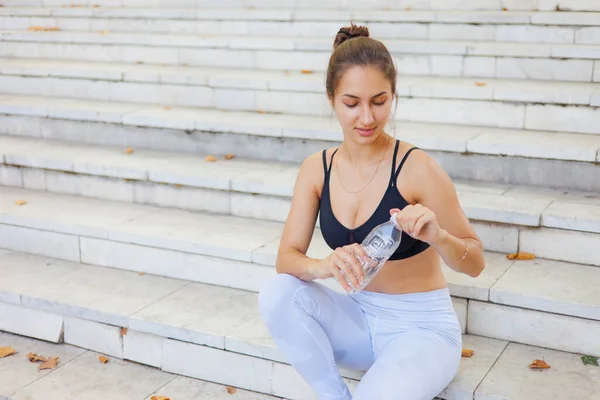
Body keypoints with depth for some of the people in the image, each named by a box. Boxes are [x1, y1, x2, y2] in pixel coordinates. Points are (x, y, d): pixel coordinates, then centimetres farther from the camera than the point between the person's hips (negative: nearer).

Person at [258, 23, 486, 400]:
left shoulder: (416, 168, -18)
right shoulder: (317, 168, -4)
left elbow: (475, 263, -11)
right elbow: (286, 258, -9)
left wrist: (436, 236, -33)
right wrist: (326, 265, -32)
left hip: (422, 326, -5)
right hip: (357, 318, 5)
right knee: (278, 293, -21)